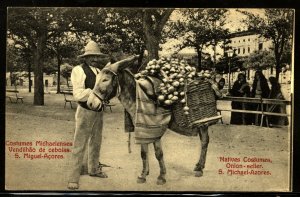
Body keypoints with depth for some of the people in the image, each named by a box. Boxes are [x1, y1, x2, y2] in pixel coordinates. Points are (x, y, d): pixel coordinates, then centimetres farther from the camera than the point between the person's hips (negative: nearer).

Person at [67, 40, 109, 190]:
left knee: (96, 142, 20)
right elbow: (78, 95, -22)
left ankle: (93, 169, 38)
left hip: (99, 112, 7)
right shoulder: (79, 70, -12)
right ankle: (73, 179, 1)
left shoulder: (99, 71, 8)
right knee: (79, 145, -5)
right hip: (85, 112, -7)